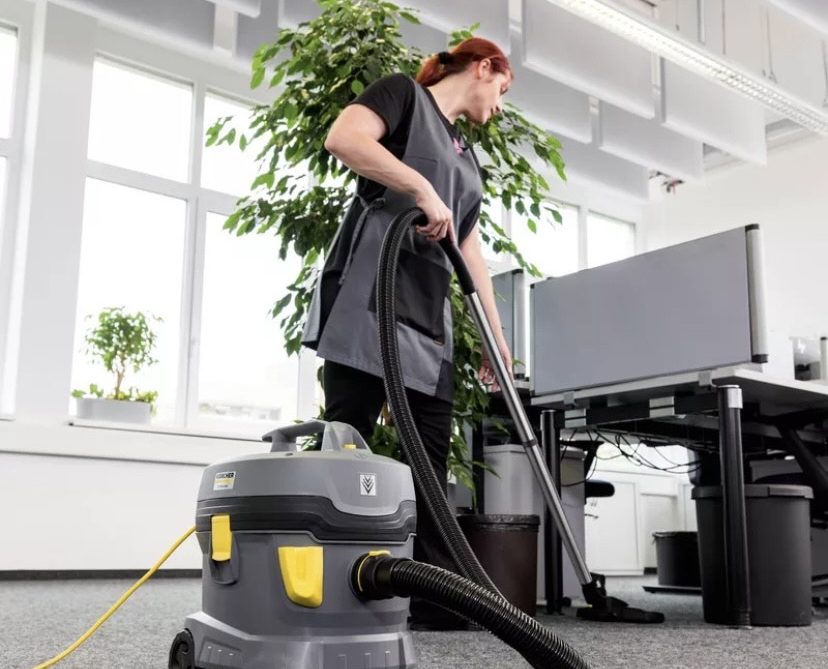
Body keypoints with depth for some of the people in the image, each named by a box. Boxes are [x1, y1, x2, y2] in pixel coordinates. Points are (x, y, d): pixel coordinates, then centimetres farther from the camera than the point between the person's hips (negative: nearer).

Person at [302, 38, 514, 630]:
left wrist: (496, 333, 23)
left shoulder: (467, 157, 29)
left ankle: (434, 596, 6)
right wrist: (423, 188, -16)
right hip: (371, 290, -8)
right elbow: (342, 138, -14)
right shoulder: (404, 94, 7)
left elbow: (471, 251, 27)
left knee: (432, 452, 2)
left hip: (430, 312, 8)